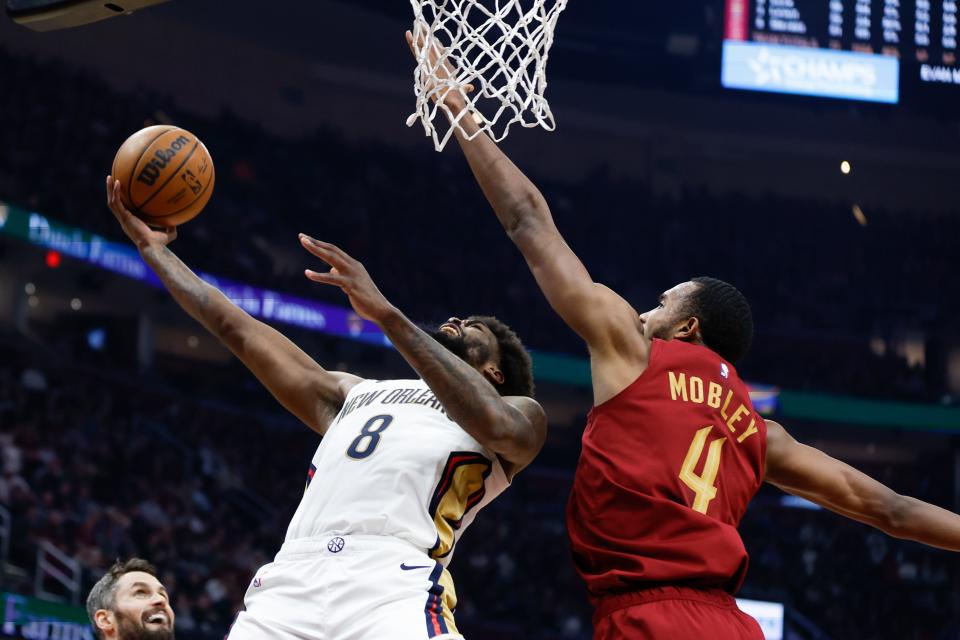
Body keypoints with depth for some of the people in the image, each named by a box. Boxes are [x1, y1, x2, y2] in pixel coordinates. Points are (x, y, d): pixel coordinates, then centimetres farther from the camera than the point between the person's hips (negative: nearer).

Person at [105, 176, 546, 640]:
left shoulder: (520, 414, 20)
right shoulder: (355, 394, 37)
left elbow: (495, 426, -4)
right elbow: (237, 329, 38)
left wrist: (387, 314, -10)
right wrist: (152, 246, 37)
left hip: (395, 587, -4)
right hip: (291, 581, 5)